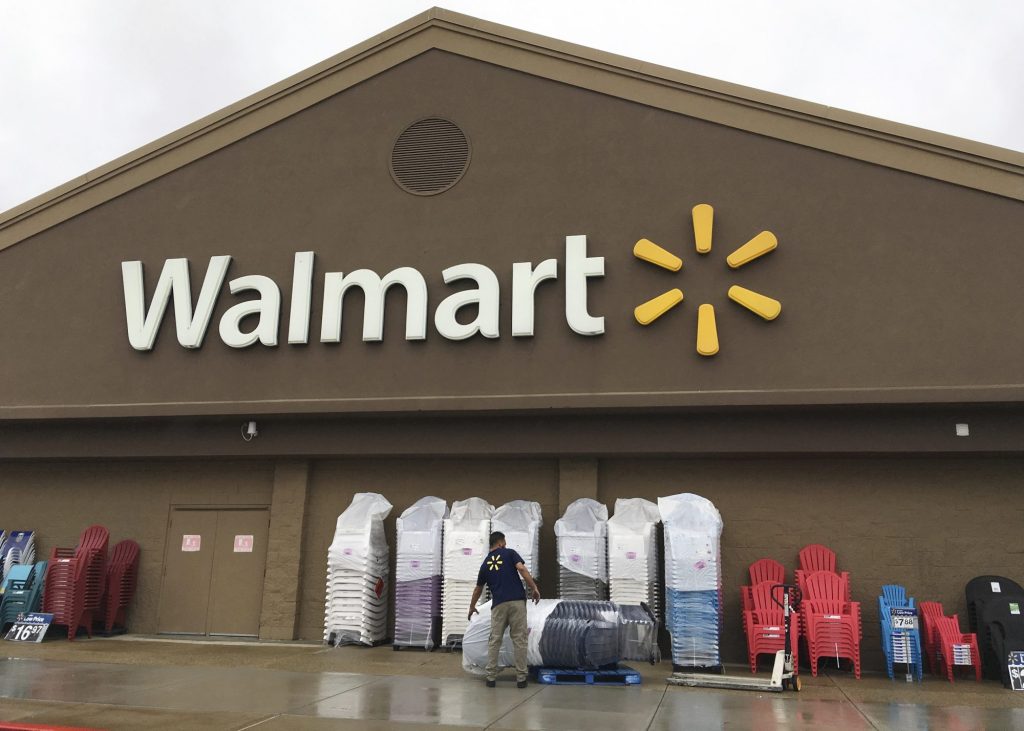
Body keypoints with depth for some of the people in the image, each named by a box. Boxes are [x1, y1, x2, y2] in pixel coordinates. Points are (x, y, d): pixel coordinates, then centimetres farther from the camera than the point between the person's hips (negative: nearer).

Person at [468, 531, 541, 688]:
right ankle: (521, 678, 4)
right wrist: (534, 588, -9)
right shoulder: (510, 553, 8)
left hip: (498, 605, 2)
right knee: (519, 640, 3)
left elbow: (478, 589, 30)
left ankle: (491, 677, 8)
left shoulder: (485, 564, 18)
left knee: (494, 641, 10)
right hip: (517, 602, -2)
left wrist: (472, 607, 45)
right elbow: (522, 569, -11)